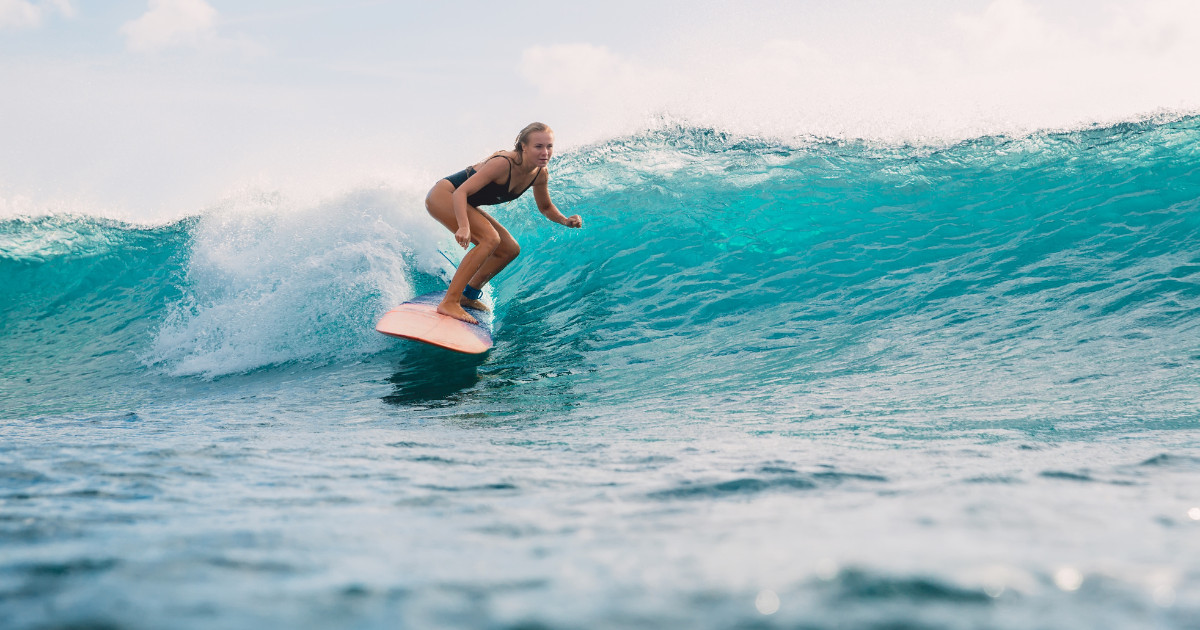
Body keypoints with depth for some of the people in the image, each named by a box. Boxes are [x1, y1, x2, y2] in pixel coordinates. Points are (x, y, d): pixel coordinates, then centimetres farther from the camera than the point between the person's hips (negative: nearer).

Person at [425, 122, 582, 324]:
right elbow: (461, 192, -34)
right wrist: (464, 227, -49)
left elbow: (545, 207, 11)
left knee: (510, 250, 7)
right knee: (490, 239, -27)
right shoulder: (503, 163, -31)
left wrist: (565, 221, -10)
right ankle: (449, 302, -28)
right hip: (443, 195, -9)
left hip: (466, 205, 9)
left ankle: (469, 295, 20)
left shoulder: (540, 175, -8)